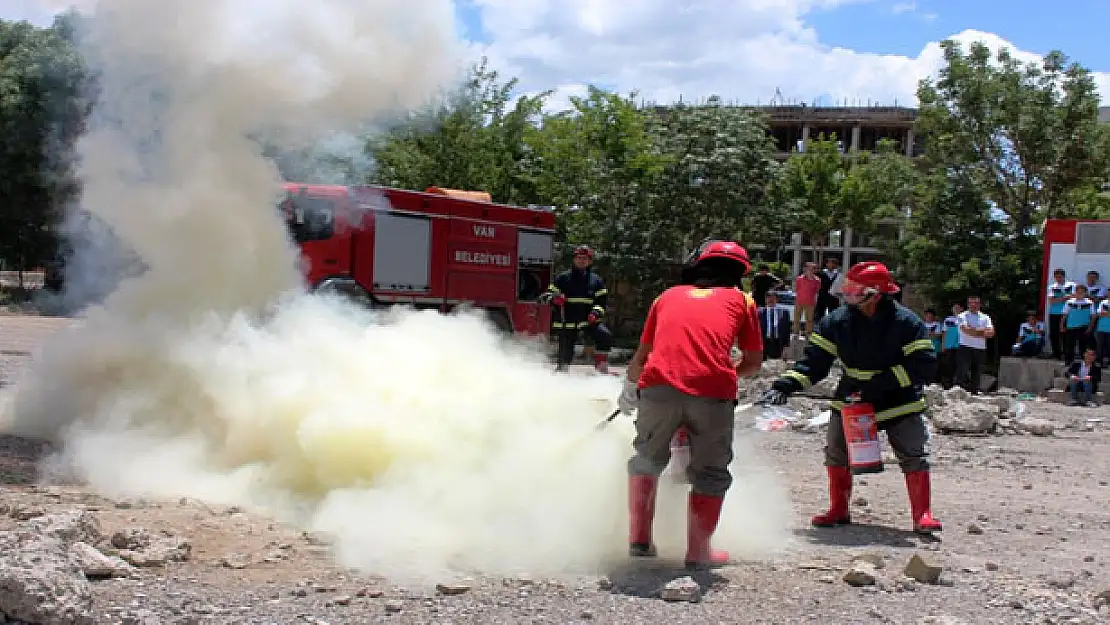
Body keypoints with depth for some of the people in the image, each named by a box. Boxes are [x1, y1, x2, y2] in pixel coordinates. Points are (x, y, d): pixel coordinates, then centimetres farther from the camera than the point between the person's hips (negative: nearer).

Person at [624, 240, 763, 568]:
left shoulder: (668, 296, 27)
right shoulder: (741, 300, 22)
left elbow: (642, 355, 33)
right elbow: (753, 361, 23)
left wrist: (632, 377, 51)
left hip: (660, 386, 2)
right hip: (713, 393, -2)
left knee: (647, 460, 24)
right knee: (711, 474, 17)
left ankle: (639, 538, 20)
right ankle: (698, 552, 19)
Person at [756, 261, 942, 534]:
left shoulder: (906, 322, -16)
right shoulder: (837, 321, -8)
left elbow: (924, 365, -19)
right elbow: (814, 360, -7)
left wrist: (881, 383, -28)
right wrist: (783, 386, -21)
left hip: (900, 403, -3)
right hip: (850, 401, 3)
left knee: (915, 458, -5)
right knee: (837, 455, 4)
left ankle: (922, 515, 8)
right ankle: (839, 511, 22)